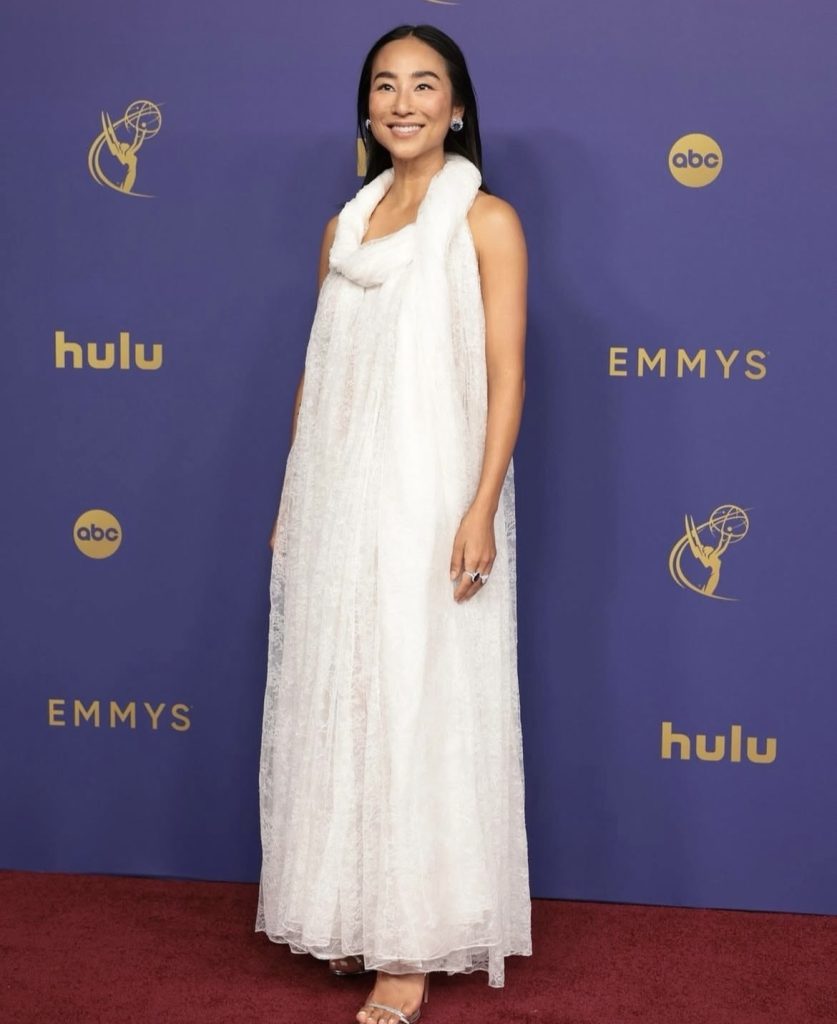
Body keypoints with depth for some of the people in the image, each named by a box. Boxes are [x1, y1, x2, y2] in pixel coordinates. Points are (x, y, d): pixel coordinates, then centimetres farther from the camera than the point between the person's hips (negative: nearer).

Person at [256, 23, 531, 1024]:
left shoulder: (485, 220, -3)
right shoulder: (344, 224, 14)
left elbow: (506, 373, -9)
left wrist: (482, 511, -17)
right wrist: (290, 497, 15)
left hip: (427, 499, -6)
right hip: (335, 498, 6)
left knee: (420, 708, -2)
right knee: (335, 704, 10)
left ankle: (416, 944, 7)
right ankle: (351, 911, 24)